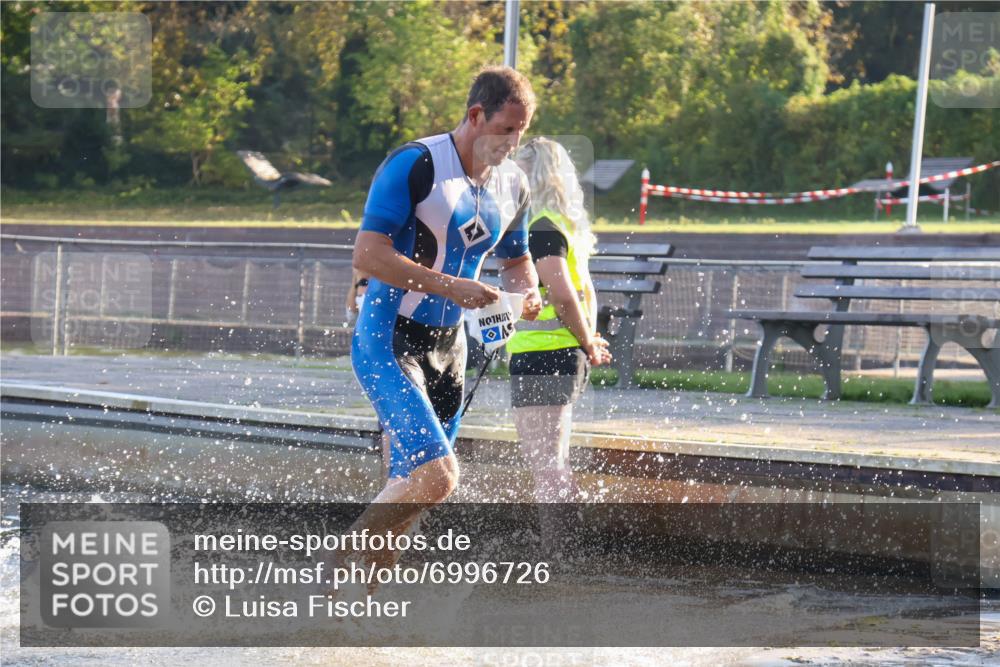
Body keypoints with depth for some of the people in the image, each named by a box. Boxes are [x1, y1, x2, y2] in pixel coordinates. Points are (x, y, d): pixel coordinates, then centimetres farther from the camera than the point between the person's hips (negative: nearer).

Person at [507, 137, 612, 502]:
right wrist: (589, 340, 10)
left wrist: (587, 342, -9)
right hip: (566, 358, 10)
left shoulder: (541, 229, -14)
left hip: (541, 359, -10)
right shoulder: (568, 225, 17)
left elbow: (563, 296, -22)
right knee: (554, 468, 17)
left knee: (546, 469, -11)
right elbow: (587, 295, 22)